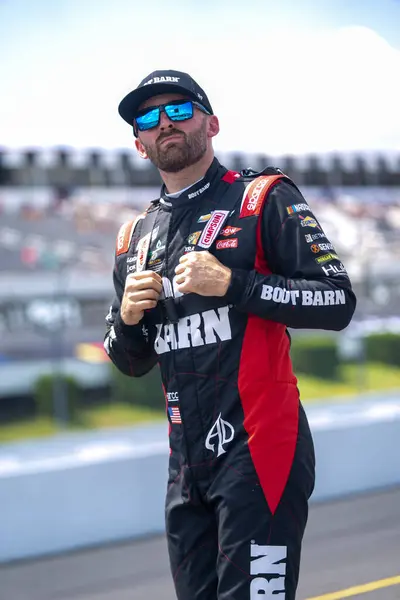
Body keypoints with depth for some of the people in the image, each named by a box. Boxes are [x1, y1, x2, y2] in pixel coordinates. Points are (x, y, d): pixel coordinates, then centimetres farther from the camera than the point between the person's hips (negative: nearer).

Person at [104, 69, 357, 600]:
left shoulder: (263, 198, -1)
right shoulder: (136, 236, 15)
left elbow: (338, 302, -10)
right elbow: (131, 363, 21)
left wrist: (231, 284, -17)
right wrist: (128, 316, 0)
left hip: (259, 450, -6)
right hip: (188, 459, 6)